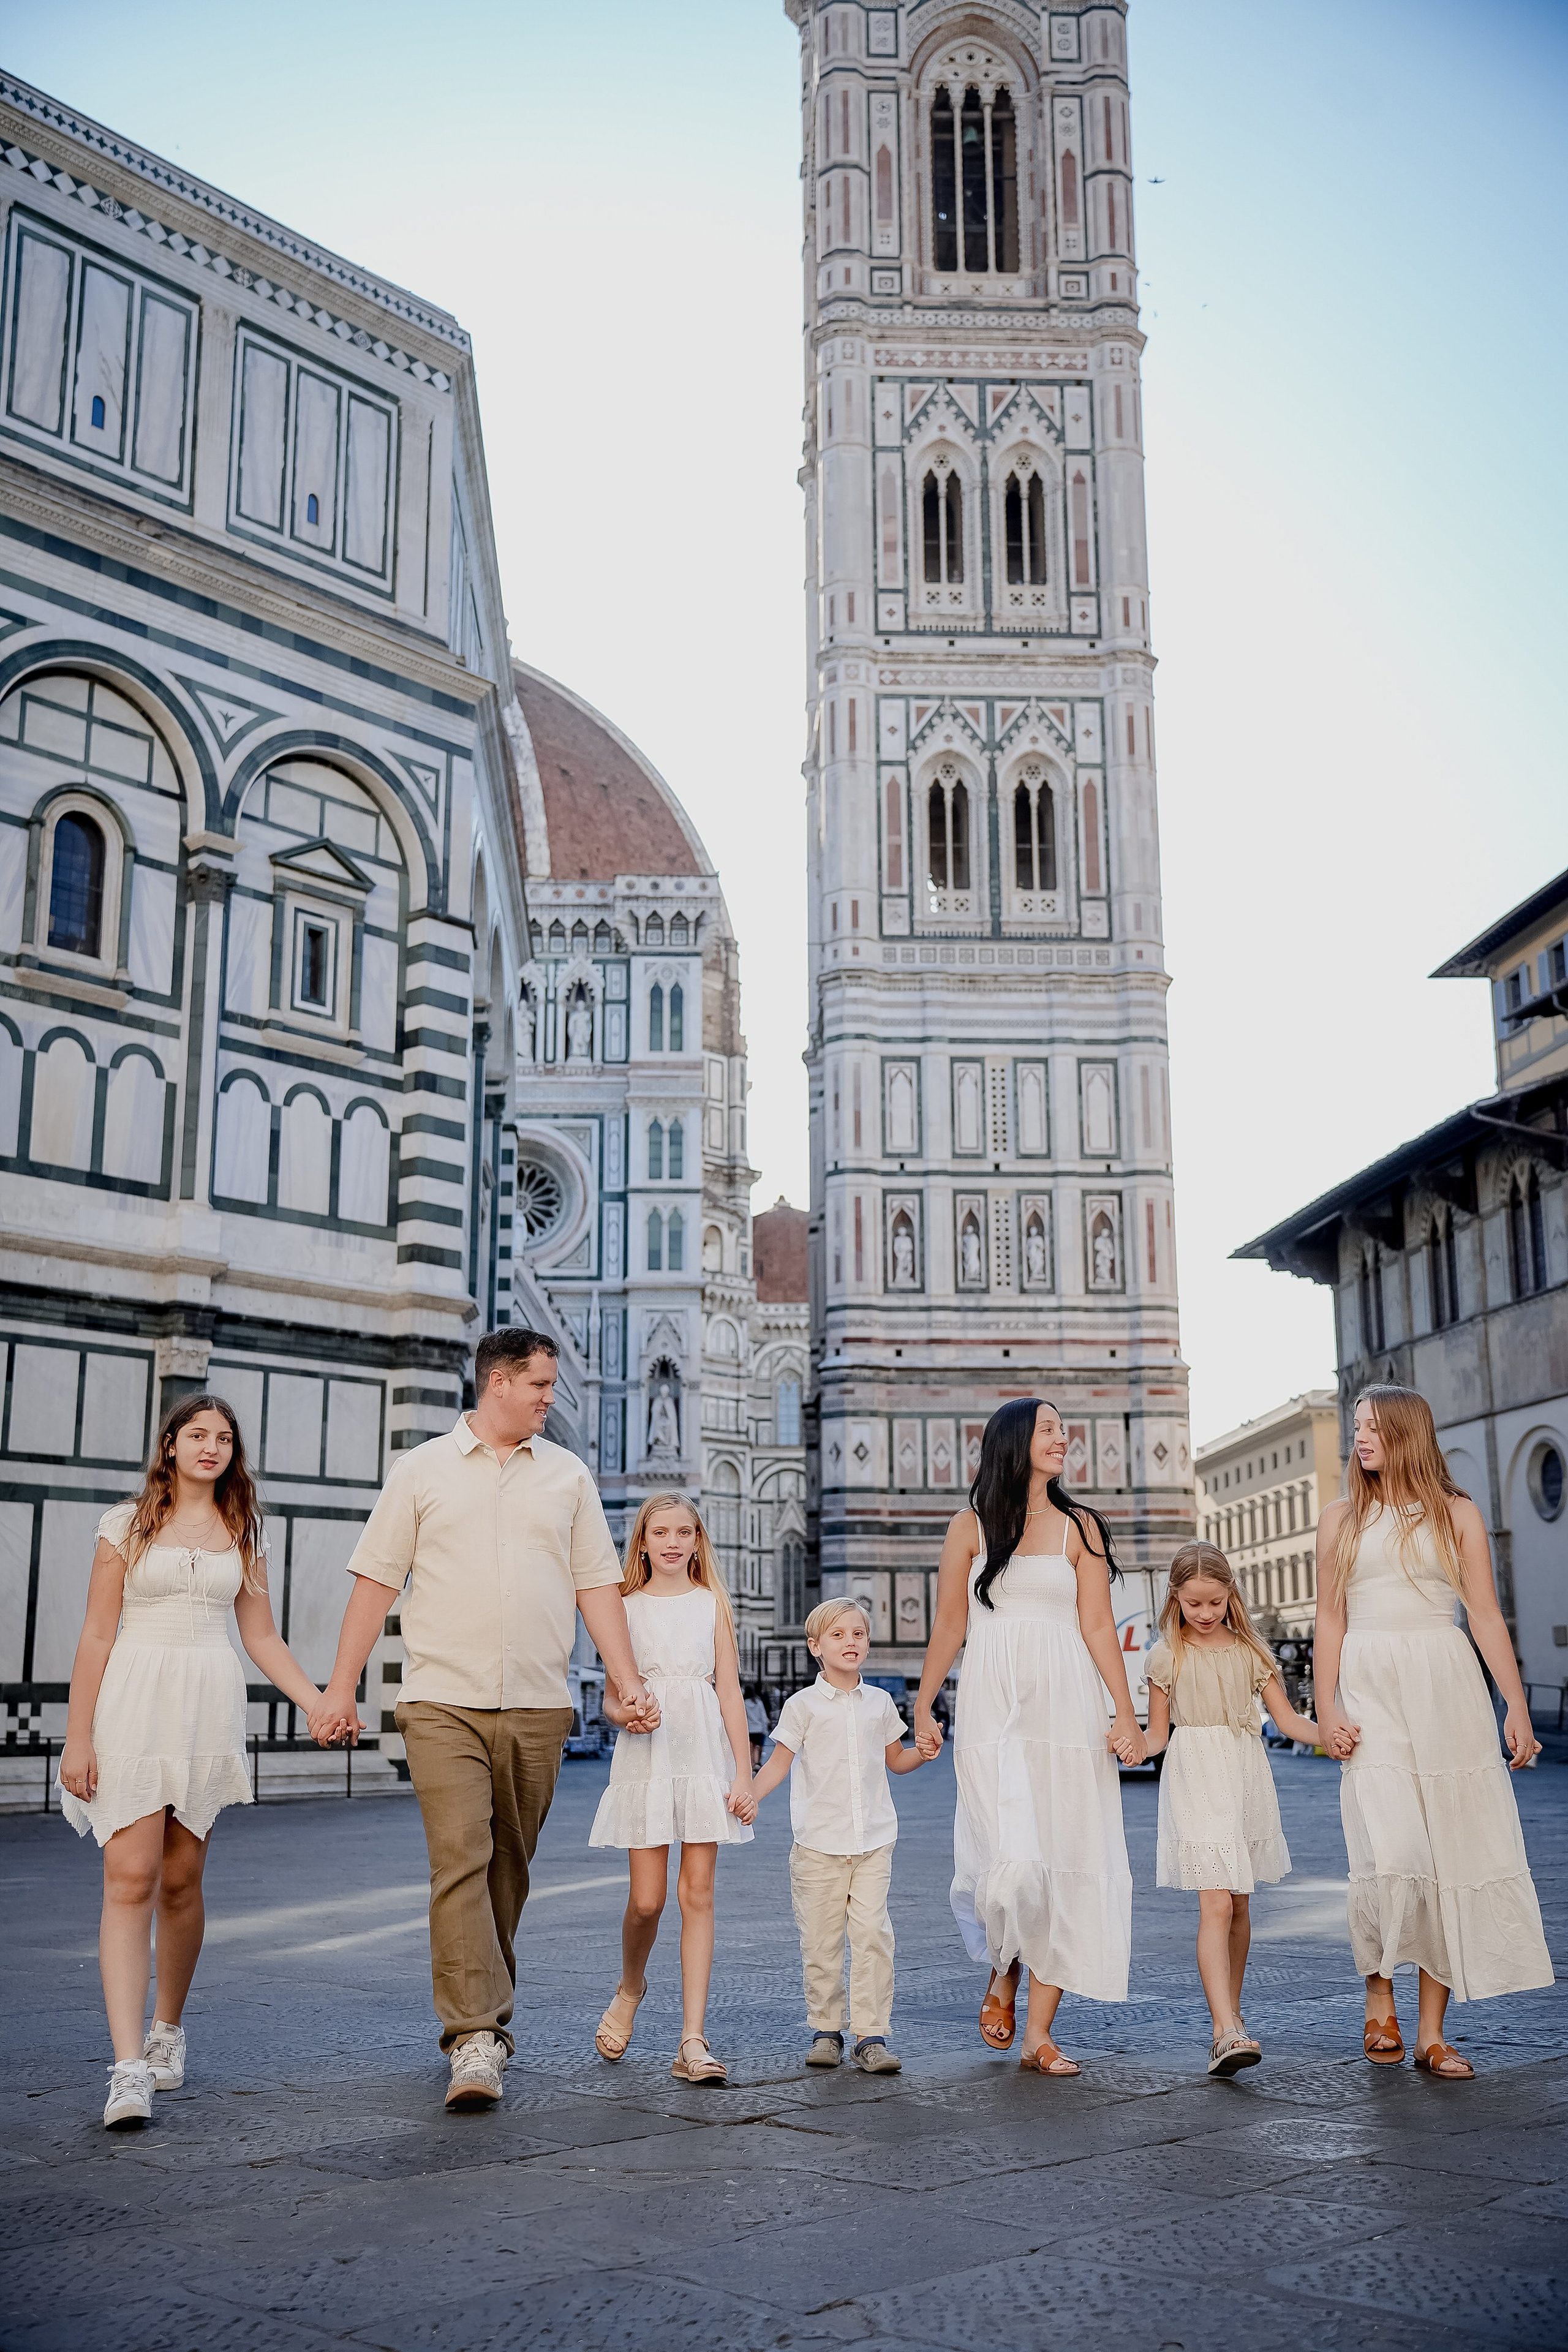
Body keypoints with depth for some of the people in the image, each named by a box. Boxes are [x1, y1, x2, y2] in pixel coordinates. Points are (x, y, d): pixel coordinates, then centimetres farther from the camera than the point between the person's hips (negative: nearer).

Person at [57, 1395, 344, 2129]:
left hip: (210, 1711, 3)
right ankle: (129, 2068, -15)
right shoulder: (127, 1525, 4)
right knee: (130, 1879, -12)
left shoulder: (245, 1533, 12)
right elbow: (97, 1635, 1)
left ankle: (168, 2028, 28)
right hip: (133, 1708, -3)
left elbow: (262, 1637, 15)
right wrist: (78, 1738, -3)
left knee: (181, 1882, 7)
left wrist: (318, 1702, 4)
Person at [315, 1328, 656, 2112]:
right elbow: (376, 1580, 5)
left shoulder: (568, 1476, 12)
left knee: (508, 1868, 10)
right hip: (444, 1701, -3)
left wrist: (630, 1681, 2)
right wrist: (342, 1684, 0)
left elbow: (597, 1585, 10)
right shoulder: (423, 1471, 5)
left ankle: (483, 2011, 26)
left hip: (538, 1706, 3)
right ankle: (476, 2038, -14)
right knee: (460, 1861, -13)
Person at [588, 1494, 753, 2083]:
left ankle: (693, 2040, -2)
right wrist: (625, 1715, -16)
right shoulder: (626, 1607, 7)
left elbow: (730, 1691, 5)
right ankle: (630, 1987, 30)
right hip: (645, 1755, 0)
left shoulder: (711, 1603, 8)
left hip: (704, 1753, 0)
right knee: (647, 1899, -2)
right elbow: (612, 1697, 8)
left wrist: (743, 1772, -1)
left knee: (697, 1892, -3)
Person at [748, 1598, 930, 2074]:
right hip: (819, 1843, -2)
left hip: (873, 1842, 2)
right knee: (820, 1940, 2)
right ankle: (825, 2030, 17)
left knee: (872, 1935, -7)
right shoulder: (803, 1705, 1)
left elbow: (896, 1761, 21)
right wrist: (749, 1794, -15)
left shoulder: (879, 1703, 10)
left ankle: (871, 2034, -3)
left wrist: (925, 1751, 1)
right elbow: (779, 1762, 1)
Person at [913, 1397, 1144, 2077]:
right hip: (992, 1709, -2)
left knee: (1063, 1863, -2)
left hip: (1067, 1709, 2)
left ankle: (1038, 2035, 6)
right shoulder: (971, 1526, 8)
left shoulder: (1079, 1526, 10)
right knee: (1013, 1862, -14)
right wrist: (923, 1708, 5)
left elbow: (1098, 1626, 4)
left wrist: (1127, 1713, -5)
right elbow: (949, 1625, 9)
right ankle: (1003, 1972, 18)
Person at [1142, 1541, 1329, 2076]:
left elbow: (1287, 1719, 8)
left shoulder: (1249, 1650, 10)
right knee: (1215, 1904, -15)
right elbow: (1158, 1734, 5)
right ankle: (1226, 2031, -22)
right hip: (1195, 1780, -4)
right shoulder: (1167, 1655, 3)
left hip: (1245, 1776, 4)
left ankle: (1230, 2012, 27)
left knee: (1240, 1905, 10)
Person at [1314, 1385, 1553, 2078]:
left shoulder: (1456, 1514, 9)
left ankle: (1432, 2032, 5)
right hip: (1371, 1693, 0)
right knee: (1388, 1853, -14)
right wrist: (1326, 1710, -1)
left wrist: (1516, 1705, -2)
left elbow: (1486, 1615, 6)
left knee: (1452, 1855, -2)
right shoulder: (1341, 1520, 12)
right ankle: (1380, 2000, 8)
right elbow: (1330, 1621, 10)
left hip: (1446, 1690, 0)